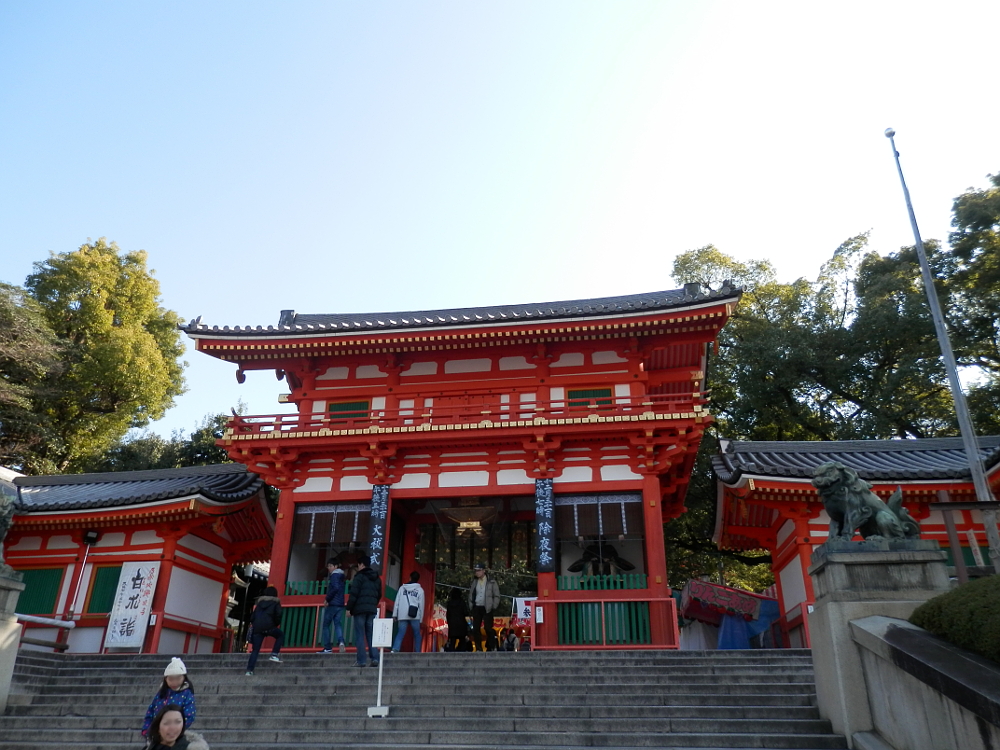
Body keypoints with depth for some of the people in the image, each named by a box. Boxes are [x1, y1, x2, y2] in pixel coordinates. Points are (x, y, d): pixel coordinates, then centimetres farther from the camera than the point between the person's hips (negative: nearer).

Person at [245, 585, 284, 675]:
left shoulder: (260, 602, 24)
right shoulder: (276, 603, 12)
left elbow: (252, 617, 20)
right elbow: (278, 616, 0)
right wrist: (276, 624, 16)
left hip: (257, 628, 4)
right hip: (268, 627, -4)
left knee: (255, 650, 8)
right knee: (281, 635, 20)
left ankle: (249, 670, -2)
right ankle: (274, 655, 5)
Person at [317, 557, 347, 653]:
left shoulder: (334, 575, -8)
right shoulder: (341, 576, 18)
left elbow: (335, 588, -21)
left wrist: (327, 599, -14)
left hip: (333, 604, -8)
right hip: (340, 604, 8)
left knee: (326, 625, 2)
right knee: (338, 624, 1)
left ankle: (327, 648, 1)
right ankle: (340, 641, -23)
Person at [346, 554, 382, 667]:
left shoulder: (359, 576, -5)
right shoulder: (377, 578, 16)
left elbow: (353, 594, -11)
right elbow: (379, 595, 18)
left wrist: (349, 608, -7)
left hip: (360, 608, -6)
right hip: (372, 609, 6)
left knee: (360, 635, -2)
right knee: (371, 634, 8)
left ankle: (361, 660, -4)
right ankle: (375, 658, -2)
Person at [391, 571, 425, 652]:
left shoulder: (402, 588, 12)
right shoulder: (420, 590, 8)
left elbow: (397, 602, 6)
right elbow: (421, 605, 6)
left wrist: (395, 614, 7)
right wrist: (420, 619, 10)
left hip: (402, 615, 1)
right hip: (414, 616, -1)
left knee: (400, 634, 1)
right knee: (417, 634, 11)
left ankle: (395, 649, -18)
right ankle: (417, 652, 9)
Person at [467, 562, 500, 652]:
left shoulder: (491, 582, -2)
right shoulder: (474, 582, 11)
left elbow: (497, 596, 0)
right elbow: (471, 594, 18)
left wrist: (493, 606, -7)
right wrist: (471, 606, 9)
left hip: (487, 608, -5)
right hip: (476, 608, 5)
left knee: (488, 628, -8)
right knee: (475, 629, 1)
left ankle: (492, 648, 6)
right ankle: (479, 649, 9)